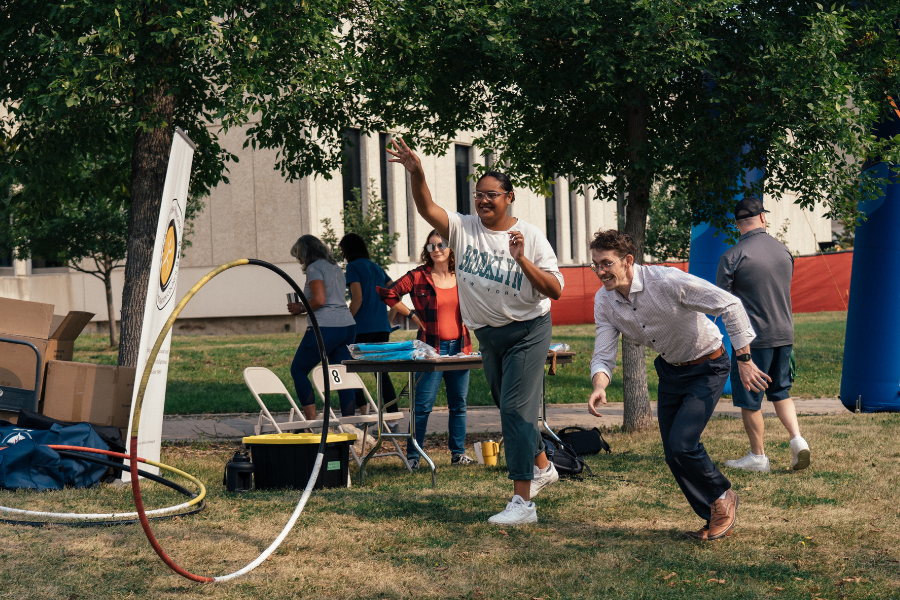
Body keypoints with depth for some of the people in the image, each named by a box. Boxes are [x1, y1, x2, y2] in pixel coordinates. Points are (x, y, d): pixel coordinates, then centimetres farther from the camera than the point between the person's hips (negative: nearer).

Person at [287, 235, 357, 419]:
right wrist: (304, 305, 21)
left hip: (325, 328, -8)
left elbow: (319, 300, -17)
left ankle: (311, 421, -1)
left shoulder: (314, 268, -6)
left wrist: (300, 308, -1)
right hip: (348, 326, 8)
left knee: (298, 370, 5)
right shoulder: (336, 268, 21)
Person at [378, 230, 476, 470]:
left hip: (460, 347, 4)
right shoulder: (418, 277, -4)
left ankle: (458, 452, 21)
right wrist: (413, 317, -2)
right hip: (431, 348, -4)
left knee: (459, 403, 10)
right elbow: (388, 294, -3)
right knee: (423, 405, -4)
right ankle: (412, 455, 1)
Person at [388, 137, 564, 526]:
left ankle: (522, 501, -16)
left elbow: (555, 291, -12)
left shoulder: (529, 236, -9)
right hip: (488, 334, 5)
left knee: (516, 410, -15)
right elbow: (427, 208, -18)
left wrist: (522, 260, -24)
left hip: (527, 332, -5)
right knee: (511, 409, 18)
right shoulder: (463, 229, -2)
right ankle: (543, 467, 43)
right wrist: (416, 173, -36)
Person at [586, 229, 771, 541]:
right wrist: (599, 386, -33)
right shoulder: (604, 301, -11)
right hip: (670, 370, 7)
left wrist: (744, 360, -26)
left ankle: (723, 497, 9)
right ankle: (715, 519, 24)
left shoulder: (666, 281, -30)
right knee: (673, 455, 4)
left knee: (681, 444, -19)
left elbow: (730, 305, -26)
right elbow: (603, 355, -10)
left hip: (707, 367, -7)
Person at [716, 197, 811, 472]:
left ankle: (757, 456, 12)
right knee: (780, 391, 20)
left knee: (749, 399, 6)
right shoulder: (784, 251, 4)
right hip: (784, 334, 6)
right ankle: (797, 438, 3)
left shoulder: (733, 256, -13)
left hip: (752, 336, -5)